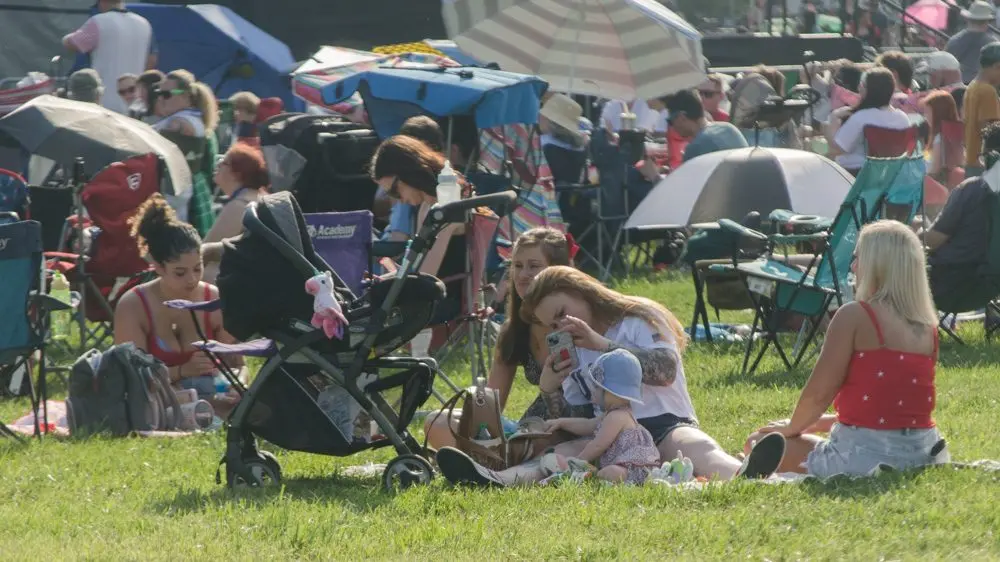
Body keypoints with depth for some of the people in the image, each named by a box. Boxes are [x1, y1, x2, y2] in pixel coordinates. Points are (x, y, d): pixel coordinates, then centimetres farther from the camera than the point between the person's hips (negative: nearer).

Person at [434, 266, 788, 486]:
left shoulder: (639, 318, 8)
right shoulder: (574, 353, 24)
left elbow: (665, 371, -11)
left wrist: (601, 344, -12)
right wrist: (549, 389, -1)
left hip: (664, 425, -3)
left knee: (694, 445, -38)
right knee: (563, 453, -29)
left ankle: (739, 476, -74)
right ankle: (497, 481, -61)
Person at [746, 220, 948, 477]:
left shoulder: (855, 316, -10)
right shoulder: (928, 327, 10)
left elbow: (819, 393, -9)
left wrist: (793, 427, 11)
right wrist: (827, 422, 25)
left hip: (866, 456, -7)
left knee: (762, 443, 10)